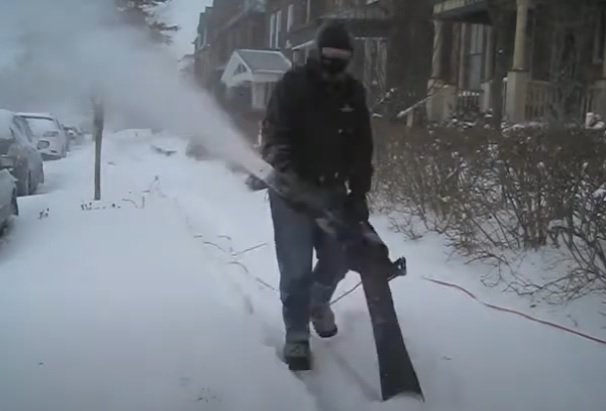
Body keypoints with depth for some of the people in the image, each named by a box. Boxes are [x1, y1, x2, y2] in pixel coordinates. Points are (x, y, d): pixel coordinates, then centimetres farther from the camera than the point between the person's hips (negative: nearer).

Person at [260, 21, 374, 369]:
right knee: (296, 269, -3)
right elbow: (274, 135, -17)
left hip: (333, 189, 5)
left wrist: (359, 193, -2)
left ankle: (318, 302, 43)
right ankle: (296, 337, 13)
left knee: (339, 259, 12)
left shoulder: (354, 92, 3)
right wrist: (285, 172, -34)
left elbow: (362, 147, 4)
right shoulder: (293, 84, -11)